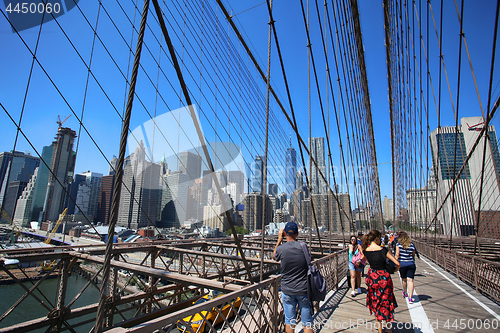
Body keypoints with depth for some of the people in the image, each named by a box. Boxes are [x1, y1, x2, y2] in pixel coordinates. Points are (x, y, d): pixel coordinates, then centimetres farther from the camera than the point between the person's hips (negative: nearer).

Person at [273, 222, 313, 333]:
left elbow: (274, 257, 12)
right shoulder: (303, 246, -10)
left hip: (287, 291, 0)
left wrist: (279, 239, 9)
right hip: (303, 290, 0)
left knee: (290, 323, 13)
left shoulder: (281, 249, -11)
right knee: (307, 323, 12)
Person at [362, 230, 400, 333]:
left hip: (372, 277, 3)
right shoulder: (383, 250, -19)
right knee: (386, 302, 19)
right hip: (384, 277, -3)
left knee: (376, 304, 19)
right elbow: (397, 263, -13)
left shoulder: (365, 250, -7)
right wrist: (396, 268, 8)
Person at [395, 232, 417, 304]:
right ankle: (410, 297, -7)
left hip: (402, 264, -1)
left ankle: (405, 293, 36)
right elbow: (413, 255, 11)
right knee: (410, 280, 0)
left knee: (404, 279, 16)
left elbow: (397, 255, -9)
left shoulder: (399, 244, -6)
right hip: (411, 264, 1)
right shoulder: (412, 245, 2)